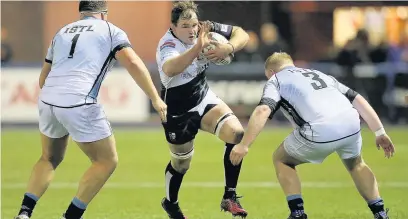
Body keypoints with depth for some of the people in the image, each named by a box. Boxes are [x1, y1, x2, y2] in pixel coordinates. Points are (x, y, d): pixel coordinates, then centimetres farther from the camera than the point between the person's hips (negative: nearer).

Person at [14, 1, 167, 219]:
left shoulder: (62, 32, 25)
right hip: (79, 104, -6)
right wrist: (156, 98, -4)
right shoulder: (110, 30, 10)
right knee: (107, 161, 10)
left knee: (50, 159, 26)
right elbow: (133, 63, -5)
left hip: (47, 100, 6)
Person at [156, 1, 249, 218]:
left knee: (236, 133, -19)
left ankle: (229, 198, -7)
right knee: (181, 164, 11)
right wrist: (198, 47, -65)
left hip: (204, 99, 4)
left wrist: (228, 48, -31)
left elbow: (241, 34, -8)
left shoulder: (204, 30, -14)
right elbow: (169, 69, -53)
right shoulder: (168, 44, -30)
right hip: (178, 112, -4)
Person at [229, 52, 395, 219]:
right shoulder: (320, 74, 34)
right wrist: (380, 132, 25)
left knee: (281, 160, 23)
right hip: (351, 123, 5)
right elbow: (357, 99, 25)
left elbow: (262, 111, -2)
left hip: (319, 132, -5)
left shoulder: (276, 80, 19)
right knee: (356, 165, 36)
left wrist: (244, 145, -3)